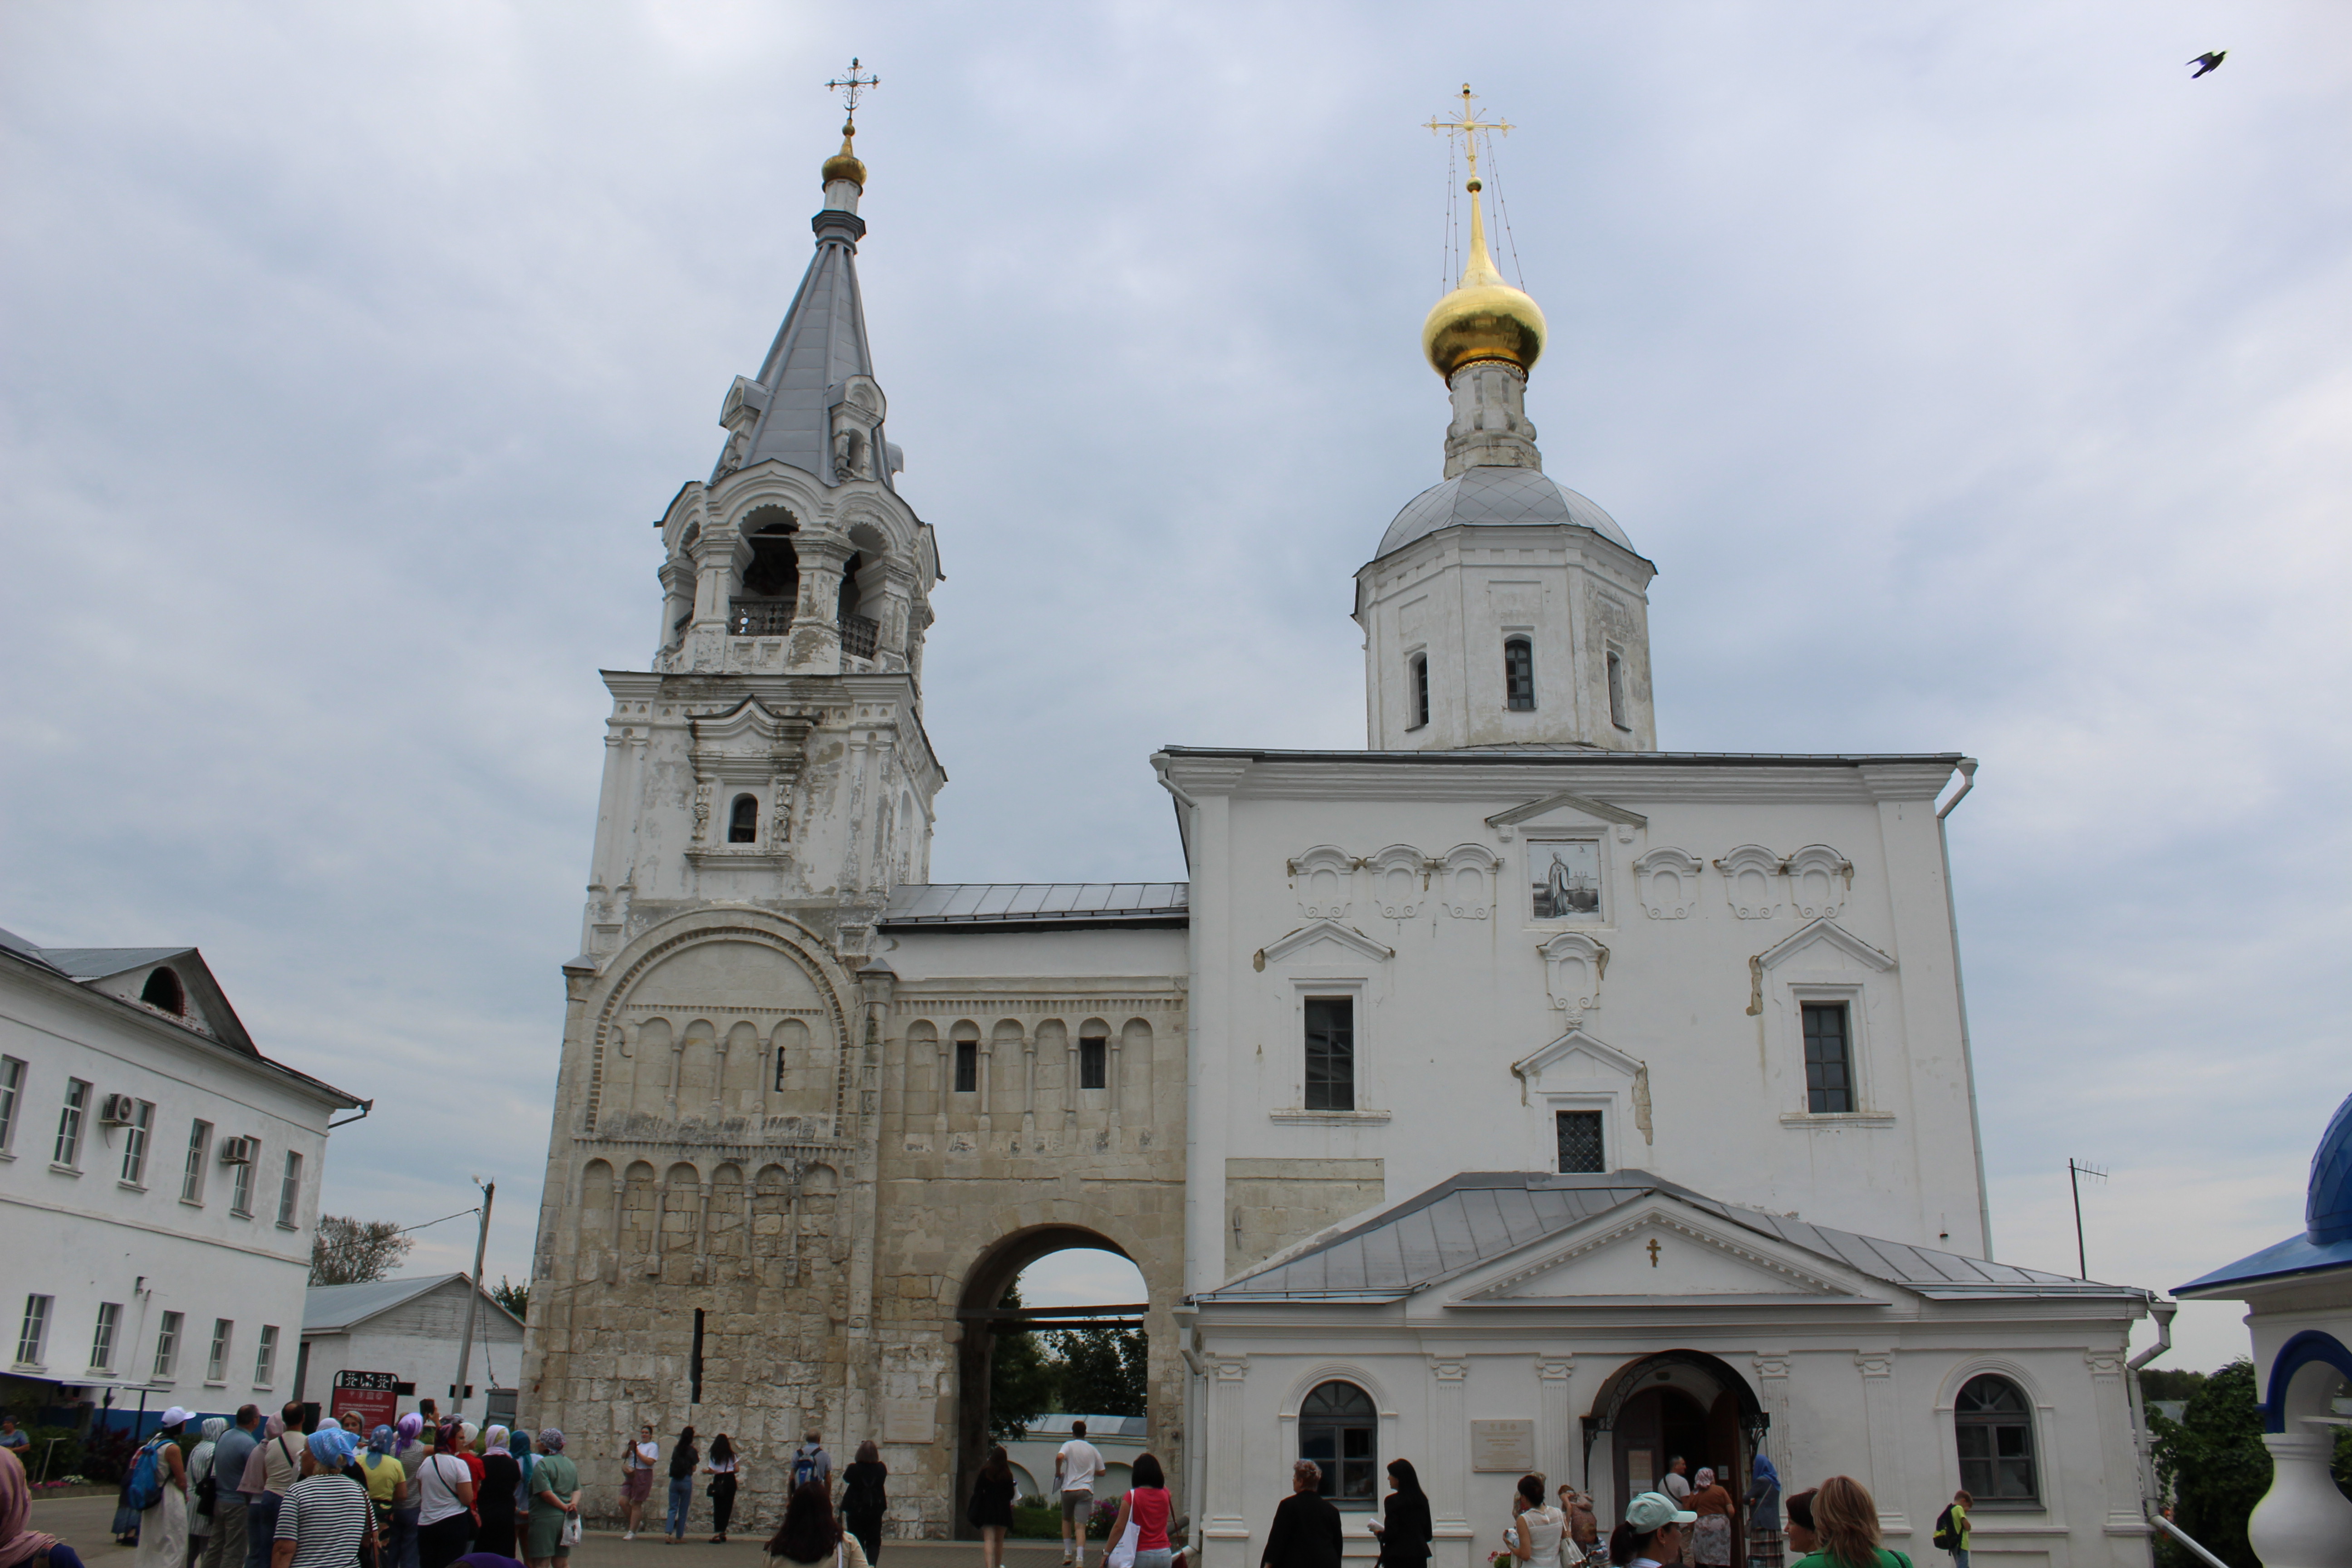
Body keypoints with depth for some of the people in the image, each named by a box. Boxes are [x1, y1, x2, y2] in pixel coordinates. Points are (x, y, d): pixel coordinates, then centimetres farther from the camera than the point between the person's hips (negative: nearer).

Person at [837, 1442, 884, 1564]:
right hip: (876, 1510, 1)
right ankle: (872, 1564, -14)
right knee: (874, 1542, 8)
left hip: (856, 1510, -1)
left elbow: (846, 1478, 5)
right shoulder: (881, 1468, -9)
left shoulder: (854, 1468, -15)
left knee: (857, 1541, 12)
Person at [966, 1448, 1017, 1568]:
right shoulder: (1007, 1474, -4)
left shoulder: (985, 1471, -4)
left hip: (987, 1508, -2)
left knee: (988, 1539, -7)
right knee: (999, 1540, 18)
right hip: (1003, 1510, 2)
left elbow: (977, 1490, -3)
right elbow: (1011, 1494, 0)